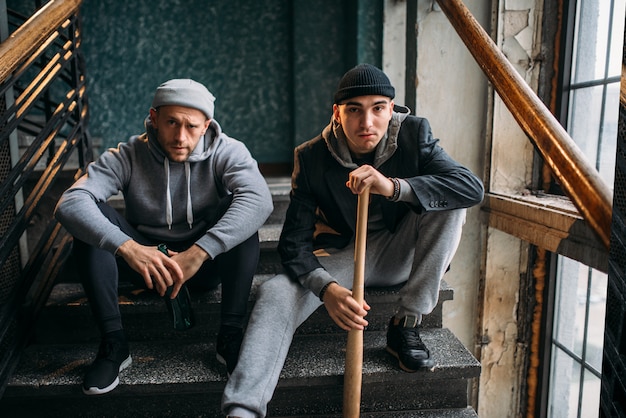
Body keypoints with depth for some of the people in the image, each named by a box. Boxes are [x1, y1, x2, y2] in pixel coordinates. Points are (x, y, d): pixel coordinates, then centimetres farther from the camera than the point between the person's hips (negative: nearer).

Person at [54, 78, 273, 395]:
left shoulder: (226, 152, -16)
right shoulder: (127, 156, -13)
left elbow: (259, 199, -36)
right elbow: (69, 203, -27)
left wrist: (199, 252, -47)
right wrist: (127, 248, -45)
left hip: (209, 261, -1)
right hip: (145, 260, 1)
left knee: (241, 215, -28)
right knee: (91, 218, -22)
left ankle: (230, 336, -22)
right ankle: (113, 343, -15)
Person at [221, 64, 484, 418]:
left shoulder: (414, 134, -12)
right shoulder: (311, 157, -15)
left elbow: (472, 188, -25)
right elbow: (294, 242, -17)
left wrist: (393, 187, -40)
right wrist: (327, 288, -38)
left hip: (399, 253, 1)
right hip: (341, 256, -1)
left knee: (449, 203, -24)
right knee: (277, 294, -25)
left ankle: (407, 325, -18)